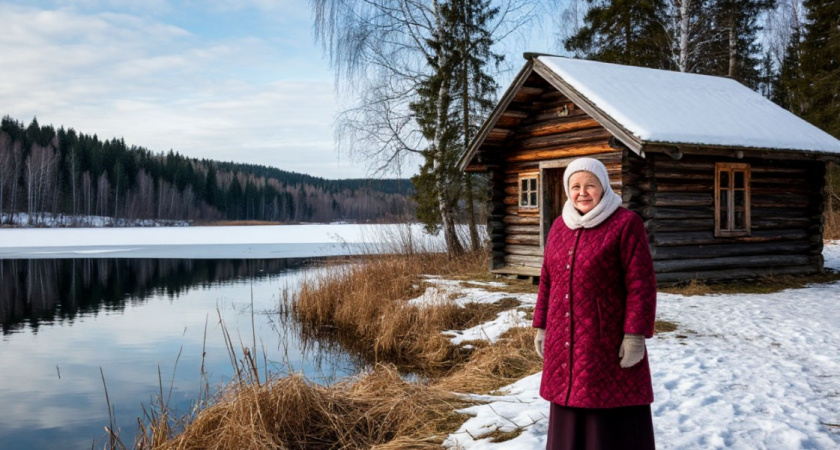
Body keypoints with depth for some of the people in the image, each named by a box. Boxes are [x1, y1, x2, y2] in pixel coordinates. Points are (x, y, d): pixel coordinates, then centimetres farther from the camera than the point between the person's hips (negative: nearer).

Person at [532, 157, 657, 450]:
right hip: (566, 340, 6)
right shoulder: (560, 226, 8)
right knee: (571, 405, 12)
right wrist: (542, 327, 10)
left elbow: (641, 284, -14)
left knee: (615, 416, 1)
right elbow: (548, 281, 12)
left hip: (609, 338, -6)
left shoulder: (626, 224, -10)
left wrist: (635, 336, -18)